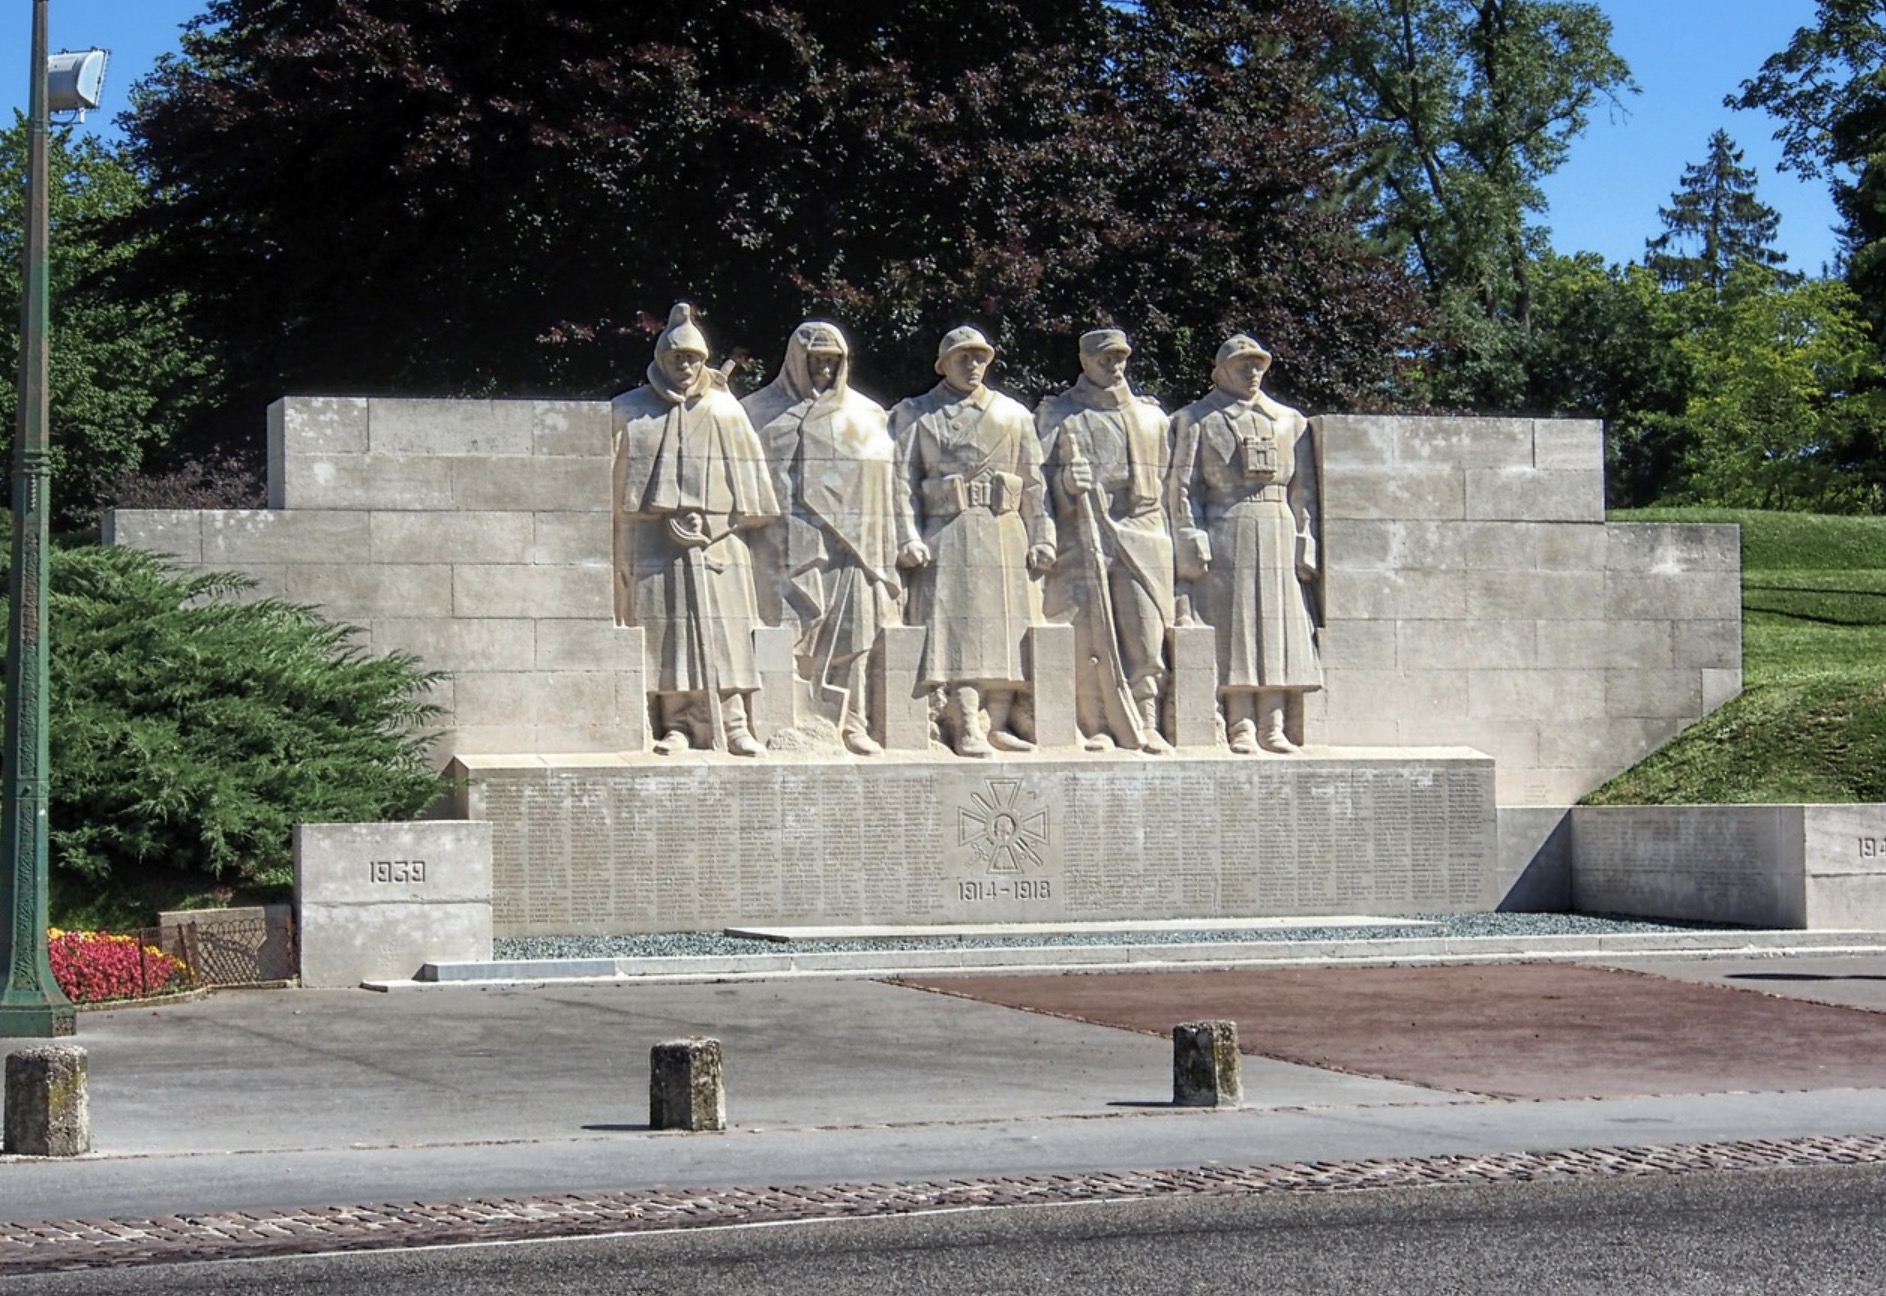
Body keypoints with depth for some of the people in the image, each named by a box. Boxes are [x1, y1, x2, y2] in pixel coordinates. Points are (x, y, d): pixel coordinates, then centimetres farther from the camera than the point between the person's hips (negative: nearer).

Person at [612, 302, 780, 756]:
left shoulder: (725, 411, 11)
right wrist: (668, 520, 0)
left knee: (722, 630, -4)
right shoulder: (630, 412, 9)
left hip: (715, 543, 1)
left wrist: (711, 522, 0)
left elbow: (748, 473, 10)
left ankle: (732, 722, -3)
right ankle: (677, 724, -4)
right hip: (653, 542, 0)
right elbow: (616, 479, 8)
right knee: (666, 629, -5)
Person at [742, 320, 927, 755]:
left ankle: (849, 723, 9)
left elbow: (892, 479, 16)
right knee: (789, 633, -9)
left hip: (852, 545, 3)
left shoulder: (865, 415, 16)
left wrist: (906, 537, 9)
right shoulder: (760, 412, 10)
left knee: (852, 633, 2)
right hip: (788, 545, -2)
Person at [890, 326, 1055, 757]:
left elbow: (1034, 483, 13)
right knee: (958, 630, -12)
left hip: (1006, 536, 3)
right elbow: (904, 481, 2)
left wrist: (1041, 539, 4)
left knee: (1006, 629, -1)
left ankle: (998, 725, 3)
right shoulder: (916, 415, 8)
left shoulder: (1013, 414, 16)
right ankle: (967, 729, -18)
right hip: (948, 538, -3)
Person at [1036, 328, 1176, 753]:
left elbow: (1168, 477, 21)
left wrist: (1168, 536, 13)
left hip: (1141, 535, 2)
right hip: (1082, 538, -2)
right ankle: (1094, 727, -1)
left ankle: (1146, 726, -5)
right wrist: (1067, 481, -15)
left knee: (1146, 636, -6)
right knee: (1089, 637, -5)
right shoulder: (1057, 414, 11)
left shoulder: (1151, 415, 19)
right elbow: (1039, 476, 6)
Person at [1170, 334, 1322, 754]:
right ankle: (1241, 727, -8)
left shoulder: (1289, 421, 17)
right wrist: (1193, 544, -10)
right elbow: (1185, 487, 1)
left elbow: (1304, 490, 13)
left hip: (1278, 534, 3)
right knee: (1233, 628, -8)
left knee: (1279, 629, -2)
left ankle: (1273, 726, 0)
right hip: (1225, 534, -3)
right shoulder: (1197, 420, 8)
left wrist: (1306, 546, 4)